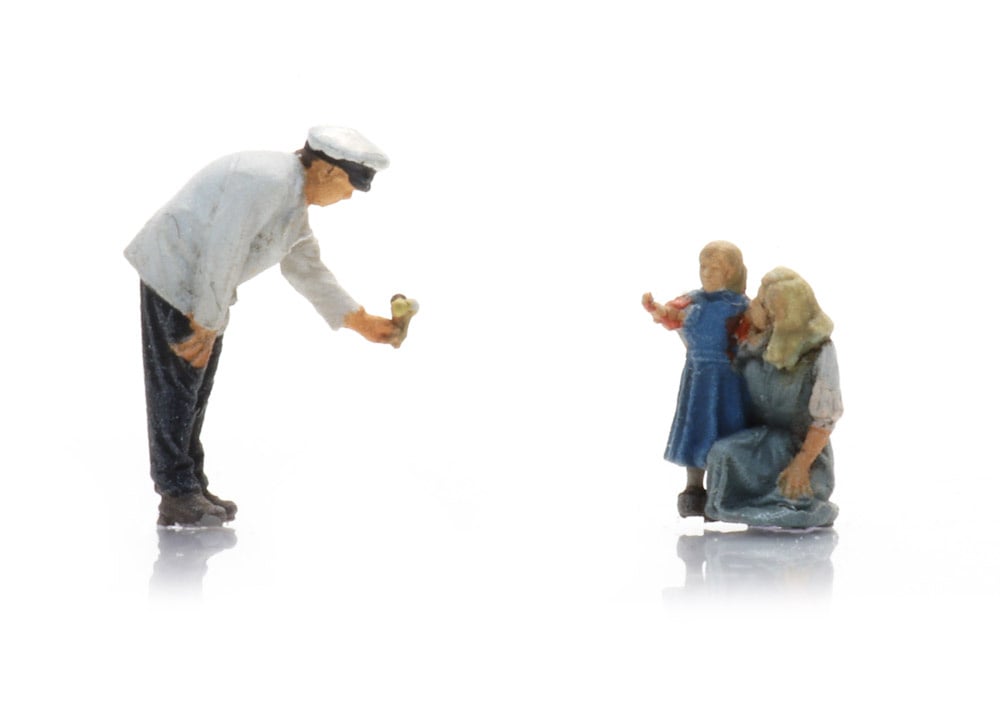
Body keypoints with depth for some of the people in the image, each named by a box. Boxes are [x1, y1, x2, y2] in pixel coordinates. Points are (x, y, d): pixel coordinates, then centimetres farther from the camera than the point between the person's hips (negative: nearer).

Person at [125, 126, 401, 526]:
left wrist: (362, 322, 17)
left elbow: (307, 269, 20)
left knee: (198, 385, 11)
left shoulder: (295, 206, 9)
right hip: (173, 275, -11)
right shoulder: (266, 181, -24)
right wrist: (207, 323, -19)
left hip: (200, 284, 11)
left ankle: (192, 489, 16)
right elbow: (222, 254, -25)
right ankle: (177, 495, -7)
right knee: (176, 383, -9)